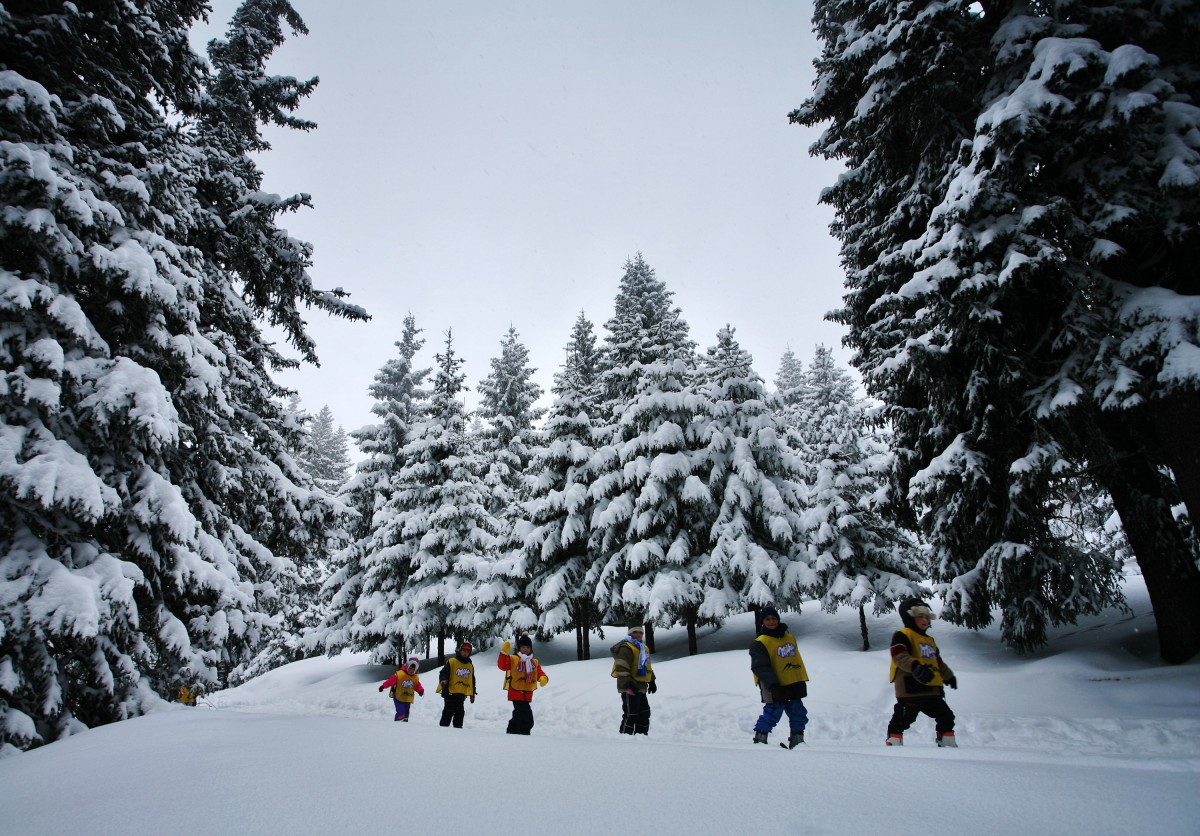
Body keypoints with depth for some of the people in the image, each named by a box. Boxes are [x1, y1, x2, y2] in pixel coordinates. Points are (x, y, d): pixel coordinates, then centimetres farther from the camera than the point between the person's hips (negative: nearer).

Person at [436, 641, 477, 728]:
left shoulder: (470, 666, 12)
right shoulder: (452, 662, -6)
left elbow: (472, 681, 20)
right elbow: (443, 672, -11)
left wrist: (472, 693, 20)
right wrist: (443, 680, -32)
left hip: (462, 694, 6)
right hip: (450, 692, -6)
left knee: (460, 712, 10)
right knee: (449, 711, -5)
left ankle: (458, 727, 18)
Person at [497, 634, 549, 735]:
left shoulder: (534, 662, 10)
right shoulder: (512, 659, -5)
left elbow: (540, 673, 2)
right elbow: (502, 666, -17)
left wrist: (543, 678, -21)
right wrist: (504, 653, -30)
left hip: (528, 695, 7)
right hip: (516, 693, -6)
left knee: (519, 716, 21)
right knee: (527, 719, -14)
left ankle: (511, 731, 38)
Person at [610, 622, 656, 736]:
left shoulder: (643, 648, 17)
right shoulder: (626, 648, -16)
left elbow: (647, 667, 28)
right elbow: (622, 668, -24)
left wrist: (652, 681, 23)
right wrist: (627, 684, -28)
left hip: (640, 688, 10)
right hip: (629, 688, -10)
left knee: (645, 713, 15)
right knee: (630, 715, -8)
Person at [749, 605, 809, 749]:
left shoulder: (789, 637, 12)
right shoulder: (760, 643, -13)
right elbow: (760, 667, -20)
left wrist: (801, 681, 20)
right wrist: (773, 686, -27)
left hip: (793, 685, 7)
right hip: (775, 688, -7)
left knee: (799, 714, 12)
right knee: (773, 713, -11)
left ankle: (797, 741, 26)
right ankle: (760, 738, 3)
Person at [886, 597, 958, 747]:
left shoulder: (929, 640, 24)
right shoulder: (902, 635, -7)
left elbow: (938, 662, 37)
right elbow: (899, 656, -24)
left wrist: (948, 676, 39)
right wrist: (915, 666, -37)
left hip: (932, 690, 9)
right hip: (910, 689, -9)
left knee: (946, 717, 18)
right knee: (903, 719, -9)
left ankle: (948, 744, 32)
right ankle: (893, 743, -4)